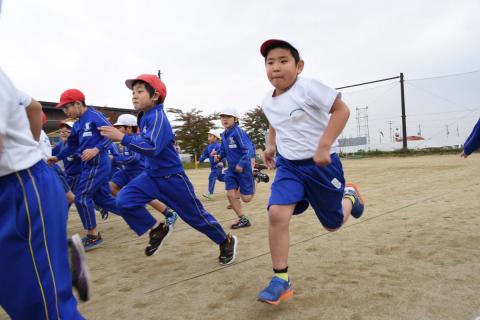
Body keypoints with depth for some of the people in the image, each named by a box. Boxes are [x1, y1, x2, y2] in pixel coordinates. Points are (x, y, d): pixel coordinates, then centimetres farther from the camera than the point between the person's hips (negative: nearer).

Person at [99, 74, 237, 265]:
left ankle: (226, 241, 27)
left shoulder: (158, 117, -22)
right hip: (151, 175, 8)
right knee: (124, 201, -11)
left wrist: (122, 138, -35)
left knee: (195, 215, 4)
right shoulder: (144, 117, 6)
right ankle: (157, 230, 10)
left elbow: (152, 148, -35)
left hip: (171, 177, -8)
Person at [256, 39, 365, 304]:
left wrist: (324, 146, -25)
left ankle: (349, 195, 44)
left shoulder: (308, 87, -17)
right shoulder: (267, 101, 3)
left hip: (321, 164, -4)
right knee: (277, 214, -19)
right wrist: (271, 145, 10)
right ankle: (281, 280, -5)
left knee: (333, 223, 9)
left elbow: (341, 110, -18)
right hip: (288, 165, 4)